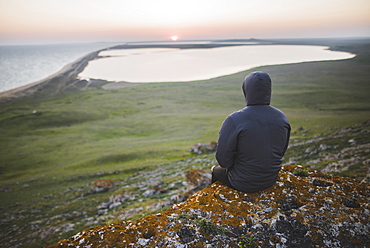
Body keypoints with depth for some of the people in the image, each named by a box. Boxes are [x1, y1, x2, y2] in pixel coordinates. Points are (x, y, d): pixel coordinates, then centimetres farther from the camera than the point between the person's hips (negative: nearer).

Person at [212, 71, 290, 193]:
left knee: (217, 170, 27)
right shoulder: (282, 117, -10)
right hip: (271, 180, 5)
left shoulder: (234, 120, -28)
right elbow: (281, 151, 4)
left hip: (243, 184, -5)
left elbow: (223, 159, -20)